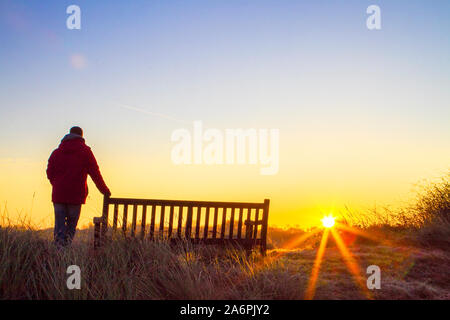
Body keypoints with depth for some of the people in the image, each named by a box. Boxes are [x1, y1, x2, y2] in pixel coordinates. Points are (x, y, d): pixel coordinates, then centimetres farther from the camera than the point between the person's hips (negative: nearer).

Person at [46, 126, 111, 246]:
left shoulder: (56, 152, 13)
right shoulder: (85, 151, 4)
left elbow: (50, 173, 12)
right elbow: (95, 173, 3)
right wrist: (104, 190, 12)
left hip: (58, 195, 2)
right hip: (76, 195, -2)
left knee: (59, 225, 3)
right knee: (71, 225, 5)